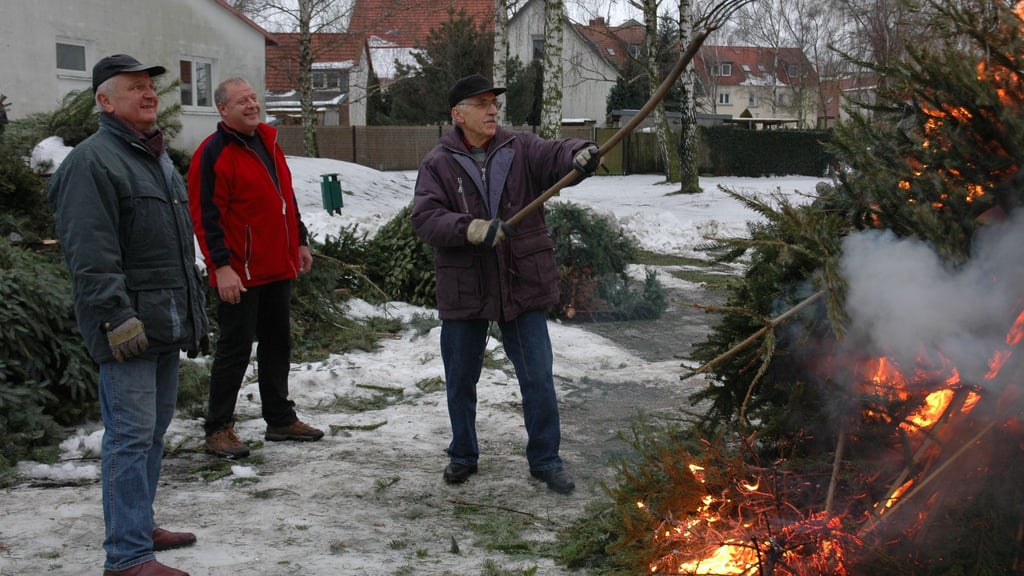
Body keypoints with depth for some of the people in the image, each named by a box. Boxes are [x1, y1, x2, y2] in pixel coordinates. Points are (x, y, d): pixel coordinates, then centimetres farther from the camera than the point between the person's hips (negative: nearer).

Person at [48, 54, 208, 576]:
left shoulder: (157, 159, 20)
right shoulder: (91, 161, -11)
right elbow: (91, 255, -18)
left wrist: (195, 312, 25)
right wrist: (116, 318, -23)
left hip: (167, 322, 9)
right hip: (129, 327, -9)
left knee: (154, 429, 16)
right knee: (132, 435, -8)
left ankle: (140, 526, 29)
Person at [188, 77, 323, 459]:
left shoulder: (267, 141, 13)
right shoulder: (213, 153, -13)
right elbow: (205, 215, -17)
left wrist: (300, 241, 19)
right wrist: (221, 266, -22)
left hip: (278, 267, 8)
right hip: (240, 273, -8)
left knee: (278, 344, 15)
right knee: (235, 349, -2)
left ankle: (281, 419, 27)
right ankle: (218, 429, 9)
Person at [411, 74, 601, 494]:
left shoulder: (520, 149, 1)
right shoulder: (439, 164, -2)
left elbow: (555, 155, -18)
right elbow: (424, 218, -14)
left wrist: (580, 155, -42)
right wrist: (471, 230, -30)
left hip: (522, 286, 0)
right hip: (464, 291, 0)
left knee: (538, 378, 4)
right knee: (460, 380, 14)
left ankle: (545, 460, 19)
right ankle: (463, 456, 34)